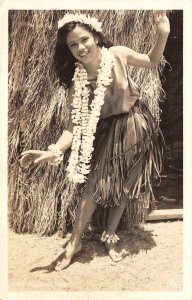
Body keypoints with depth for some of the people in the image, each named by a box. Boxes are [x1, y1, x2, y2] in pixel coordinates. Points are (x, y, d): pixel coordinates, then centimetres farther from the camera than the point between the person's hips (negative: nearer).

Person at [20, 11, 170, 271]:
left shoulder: (118, 54, -14)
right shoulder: (76, 83, -16)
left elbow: (152, 62, 3)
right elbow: (75, 124, -19)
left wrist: (163, 35, -15)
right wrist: (55, 151, -36)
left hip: (137, 128, 2)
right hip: (108, 134, -1)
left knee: (125, 187, 10)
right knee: (94, 187, -3)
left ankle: (110, 236, 30)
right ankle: (75, 241, 18)